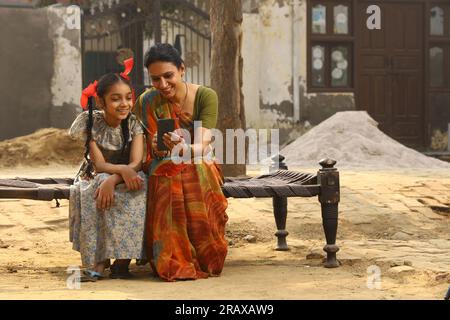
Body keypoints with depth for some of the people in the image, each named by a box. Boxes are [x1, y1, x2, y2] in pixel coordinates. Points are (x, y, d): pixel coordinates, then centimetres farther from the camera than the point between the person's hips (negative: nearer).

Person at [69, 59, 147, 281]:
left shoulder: (134, 124, -8)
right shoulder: (90, 123, -11)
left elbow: (136, 163, -20)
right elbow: (99, 165, -16)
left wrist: (113, 180, -39)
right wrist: (122, 169, -38)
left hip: (127, 179, 1)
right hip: (96, 178, -1)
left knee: (140, 186, -35)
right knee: (88, 192, -37)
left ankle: (123, 260, -29)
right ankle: (97, 261, -33)